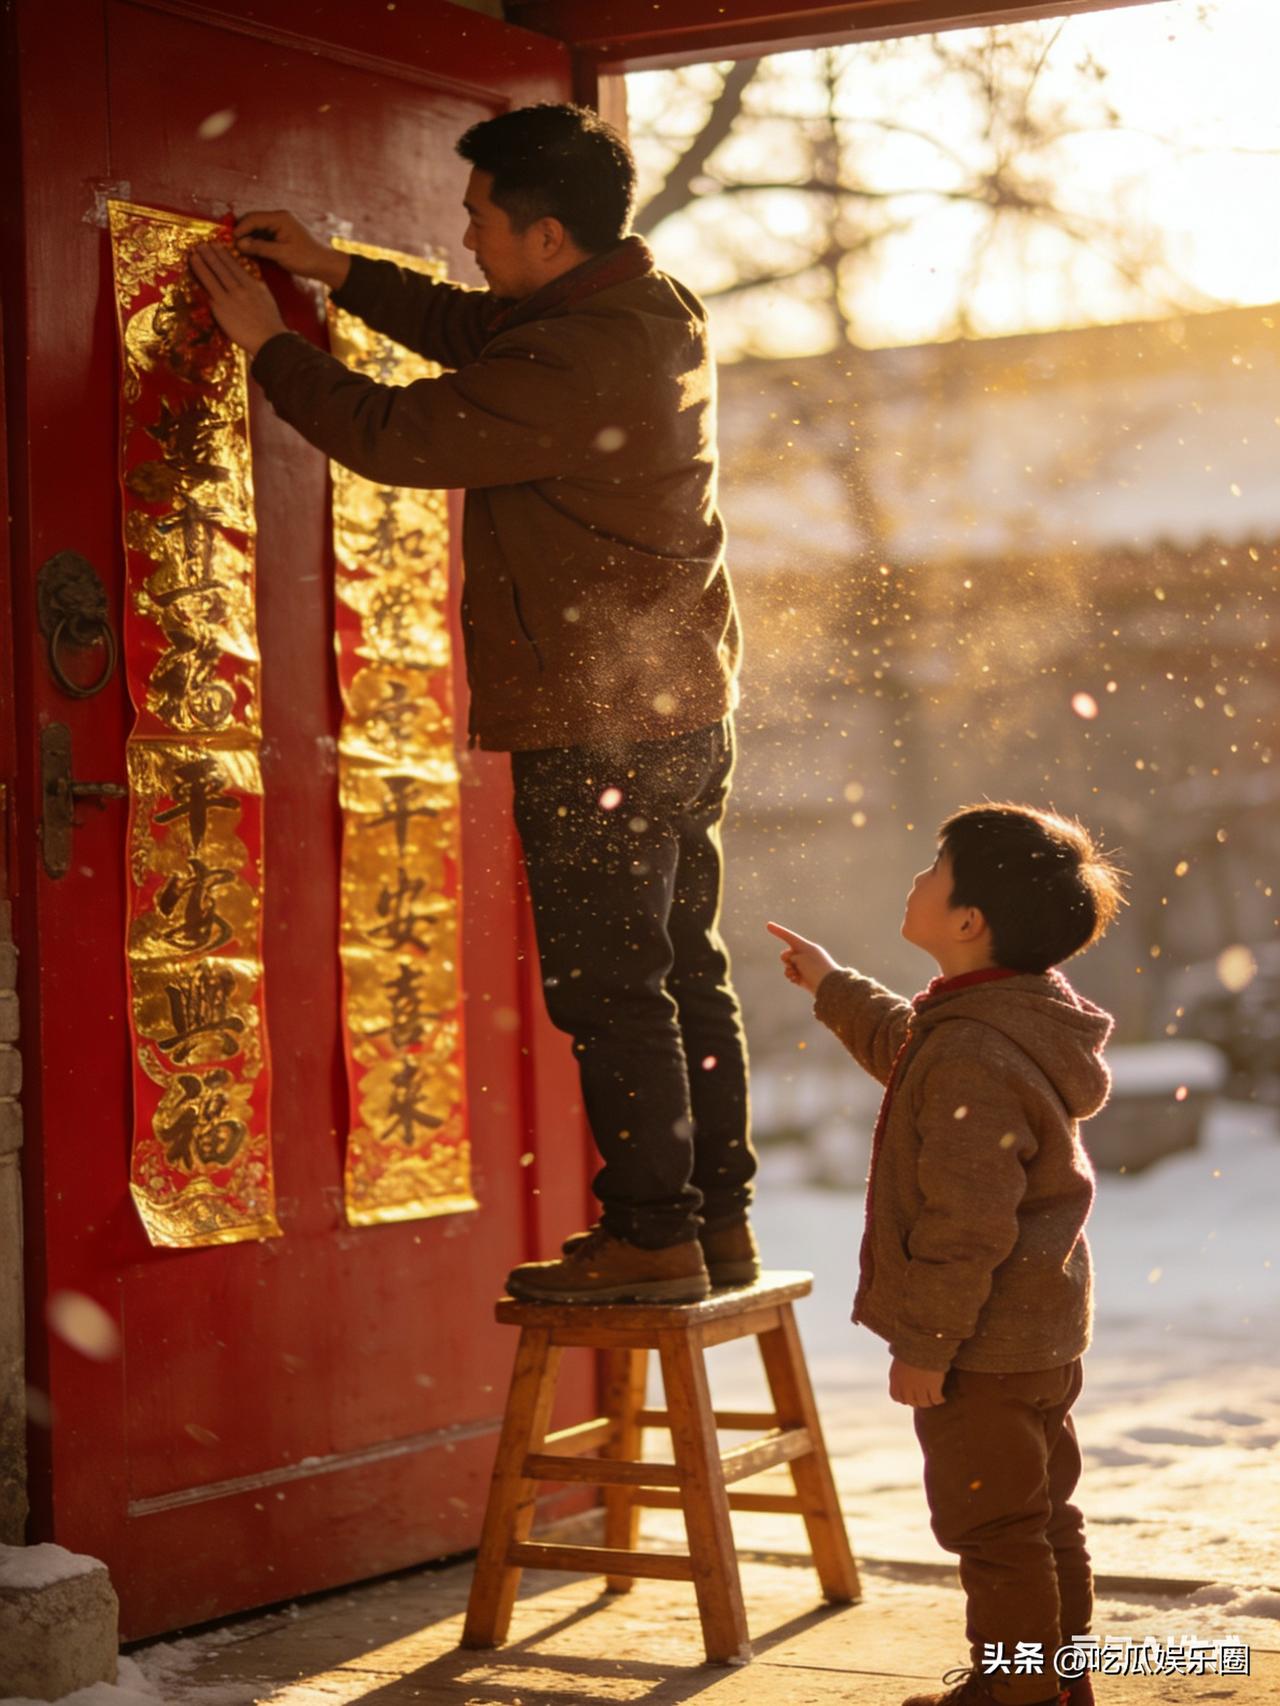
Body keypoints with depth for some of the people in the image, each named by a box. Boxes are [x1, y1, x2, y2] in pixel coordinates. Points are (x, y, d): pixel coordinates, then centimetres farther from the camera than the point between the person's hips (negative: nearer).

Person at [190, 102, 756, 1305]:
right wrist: (338, 272, 23)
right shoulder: (652, 308, 10)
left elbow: (391, 435, -16)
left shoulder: (571, 368, -22)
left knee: (607, 984, -4)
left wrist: (266, 344, -2)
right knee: (683, 970, 13)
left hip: (599, 728, -10)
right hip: (683, 709, 10)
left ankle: (651, 1234, 1)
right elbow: (472, 331, 26)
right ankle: (719, 1219, 20)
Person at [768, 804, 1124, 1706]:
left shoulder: (972, 1057, -27)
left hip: (985, 1347, -10)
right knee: (1042, 1513, 20)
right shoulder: (1020, 1018, 6)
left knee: (994, 1526, 3)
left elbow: (967, 1223, -27)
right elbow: (906, 1045, 30)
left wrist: (925, 1344, -20)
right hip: (1042, 1333, 11)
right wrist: (834, 988, 38)